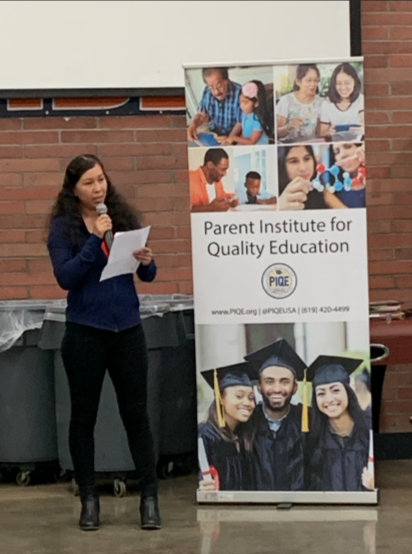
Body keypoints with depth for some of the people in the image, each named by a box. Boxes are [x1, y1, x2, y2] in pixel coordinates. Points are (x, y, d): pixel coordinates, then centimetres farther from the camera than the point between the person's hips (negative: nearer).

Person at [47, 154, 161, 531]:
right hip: (85, 332, -2)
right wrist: (95, 239, -19)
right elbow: (65, 277, -14)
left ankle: (150, 497, 11)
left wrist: (147, 261, -15)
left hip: (128, 329, 2)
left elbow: (148, 276, 8)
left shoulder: (124, 217, 5)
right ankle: (89, 499, 18)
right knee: (84, 415, 7)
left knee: (136, 413, 4)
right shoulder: (62, 226, -2)